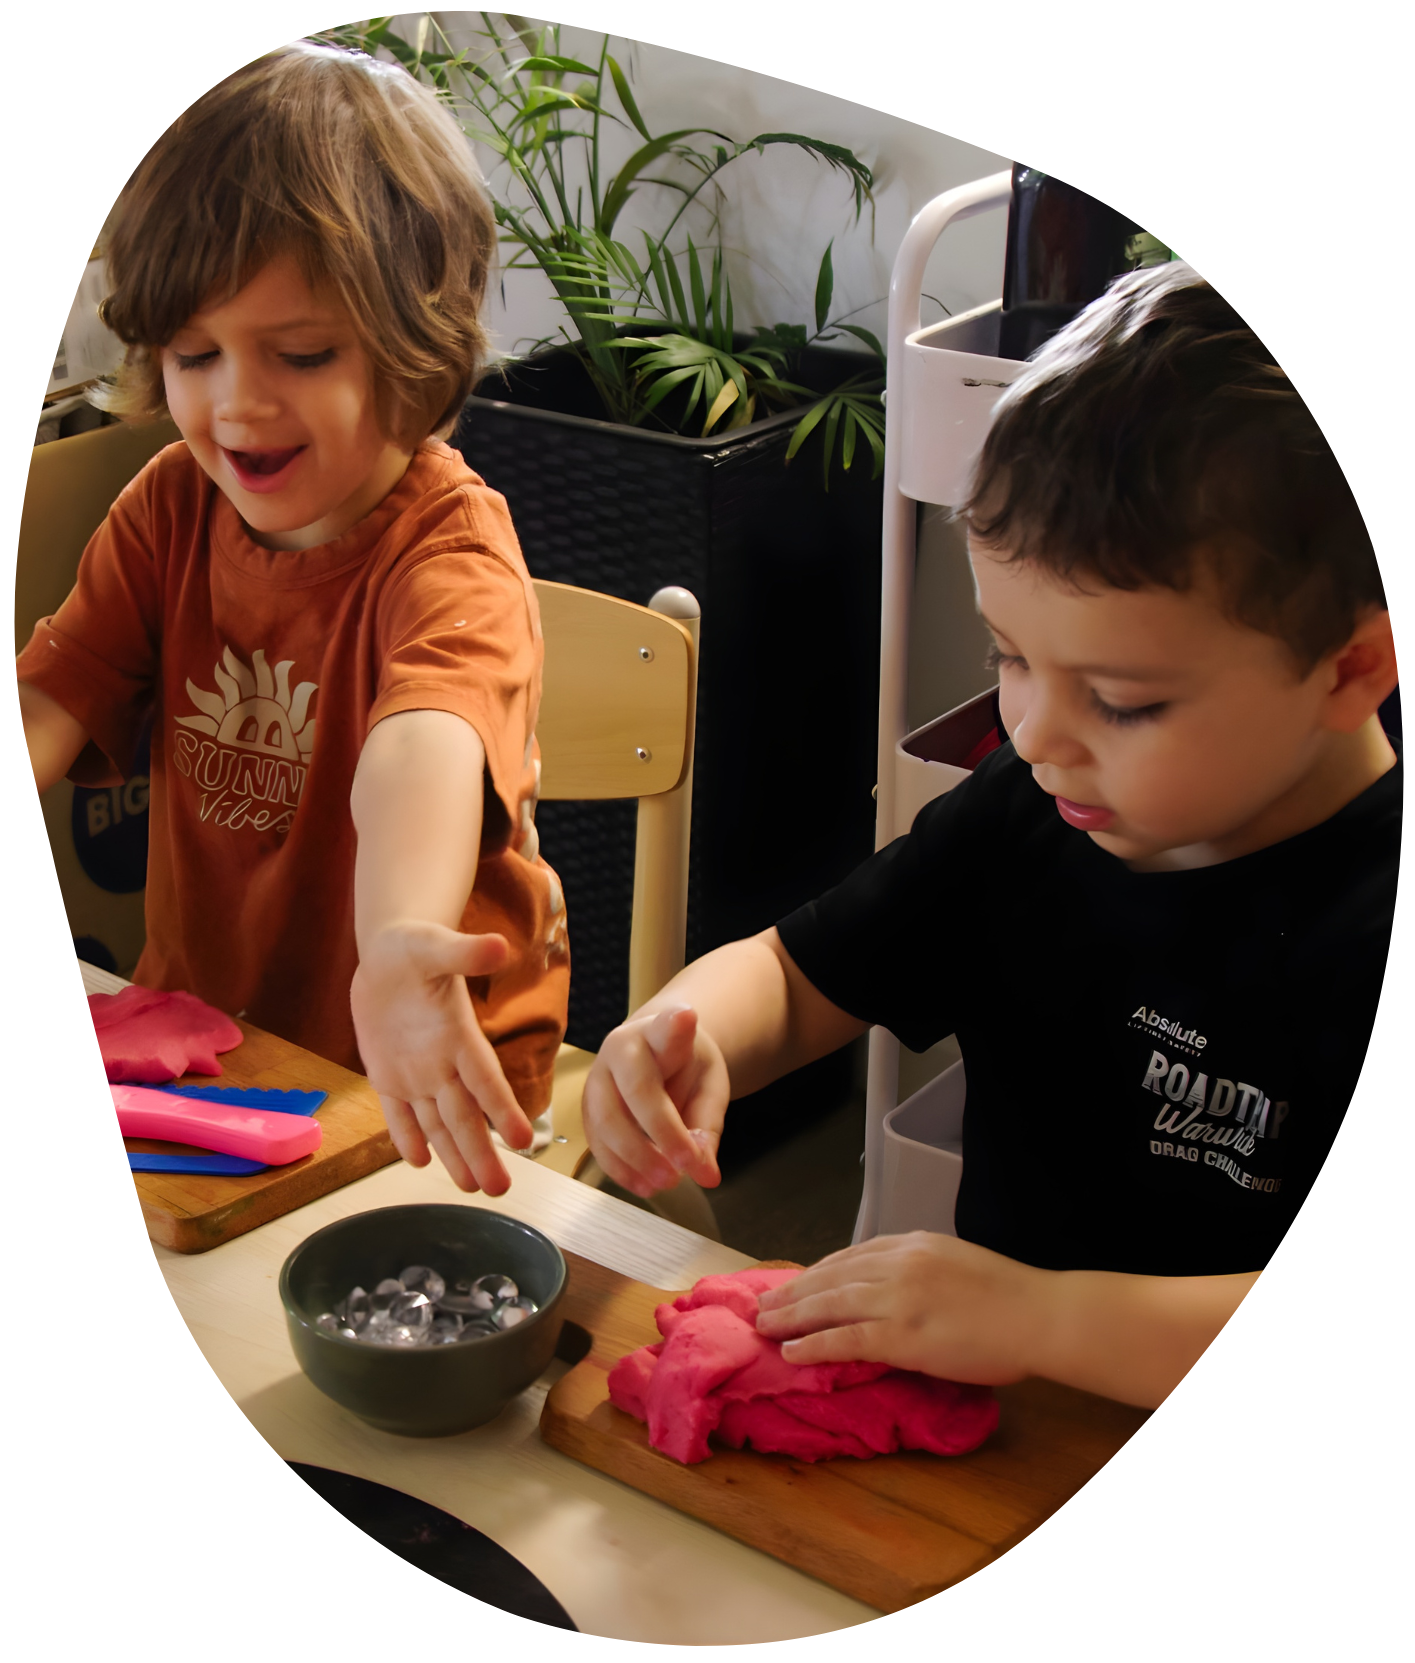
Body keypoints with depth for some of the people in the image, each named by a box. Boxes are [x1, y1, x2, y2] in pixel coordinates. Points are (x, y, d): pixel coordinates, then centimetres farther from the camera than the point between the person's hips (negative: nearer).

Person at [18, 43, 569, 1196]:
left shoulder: (451, 551, -20)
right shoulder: (172, 509, 1)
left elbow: (423, 749, -41)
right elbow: (42, 709, -7)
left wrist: (399, 946, -62)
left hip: (418, 1069, -5)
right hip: (197, 1021, 6)